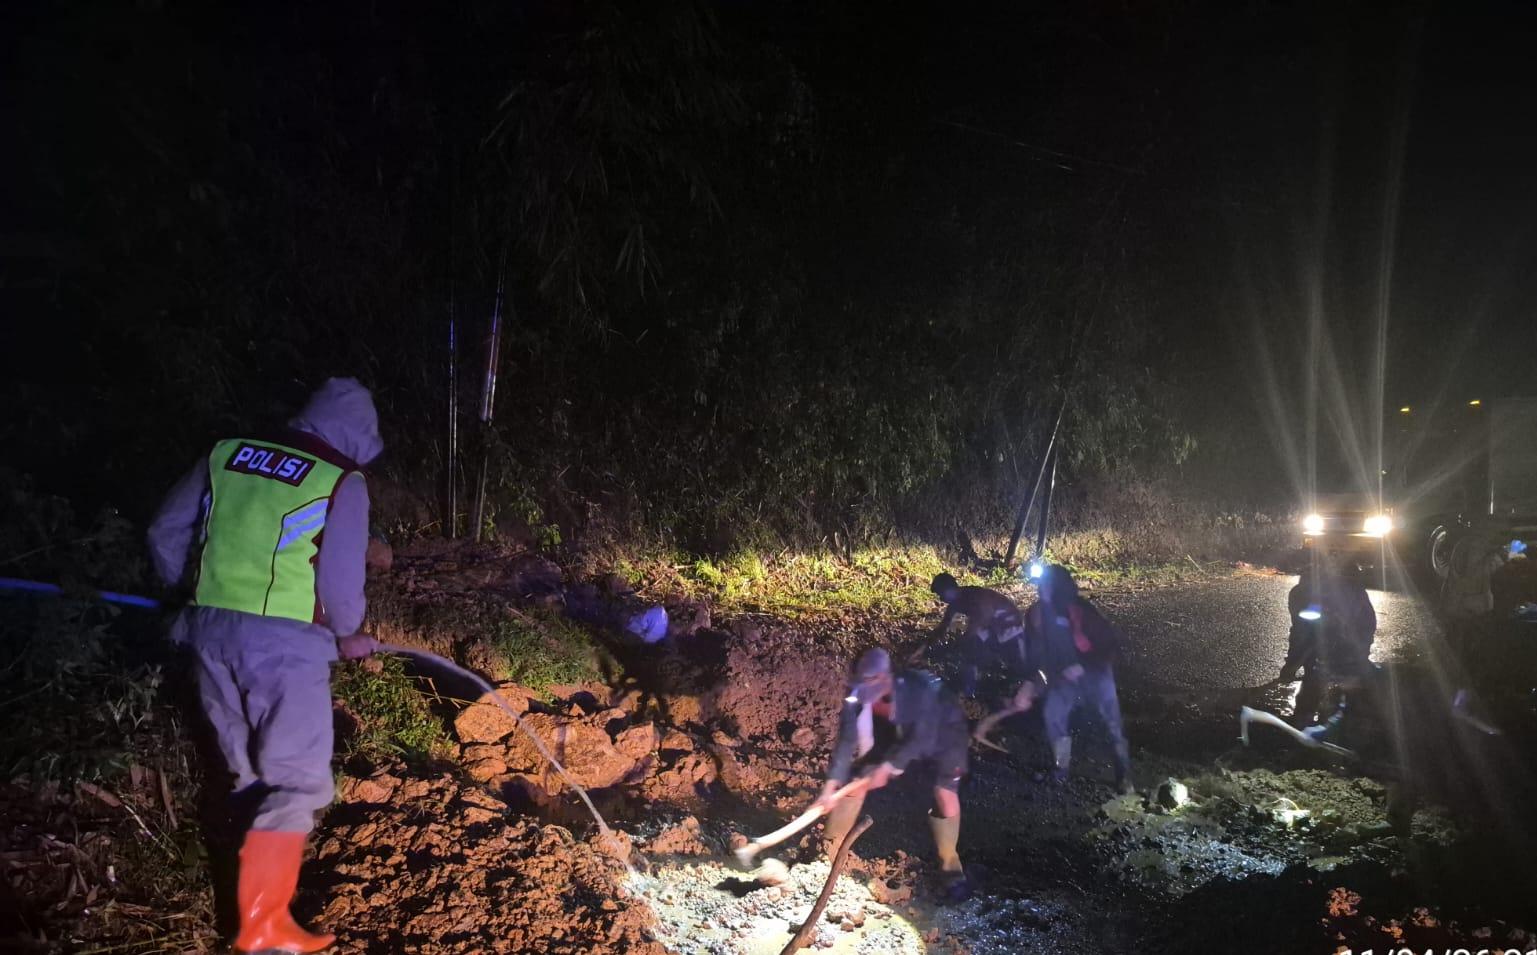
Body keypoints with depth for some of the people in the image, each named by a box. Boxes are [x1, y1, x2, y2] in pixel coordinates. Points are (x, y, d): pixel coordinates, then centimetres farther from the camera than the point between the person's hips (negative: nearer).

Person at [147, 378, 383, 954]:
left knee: (250, 773, 20)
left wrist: (189, 593, 32)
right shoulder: (342, 483, -4)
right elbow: (341, 580, -5)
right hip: (284, 641, -6)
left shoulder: (227, 454, 11)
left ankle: (264, 868, 35)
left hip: (210, 630, 6)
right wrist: (348, 635, 14)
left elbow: (165, 533, 16)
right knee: (297, 782, 4)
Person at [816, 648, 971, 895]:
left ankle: (951, 866, 3)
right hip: (898, 735, 4)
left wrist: (887, 767, -38)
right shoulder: (858, 697, -29)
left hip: (943, 734, -4)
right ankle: (828, 847, 19)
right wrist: (831, 785, -34)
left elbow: (921, 739, -35)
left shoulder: (919, 689, -42)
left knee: (944, 793, -18)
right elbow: (848, 740, -27)